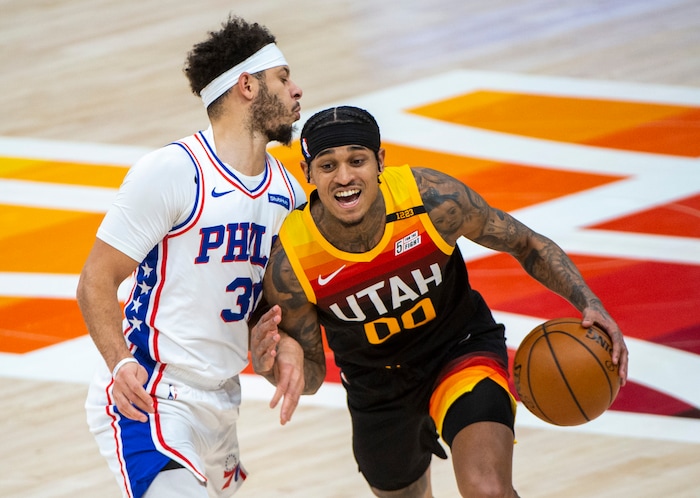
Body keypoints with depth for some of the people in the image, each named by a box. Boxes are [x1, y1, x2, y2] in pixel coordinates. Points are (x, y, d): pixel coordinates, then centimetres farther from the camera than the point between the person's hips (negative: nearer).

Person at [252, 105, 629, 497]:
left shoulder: (433, 199, -30)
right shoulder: (289, 267, -28)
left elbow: (526, 244, -11)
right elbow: (311, 373, -12)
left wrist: (588, 303, -25)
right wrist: (275, 367, -36)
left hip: (461, 348, -2)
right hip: (377, 386, 2)